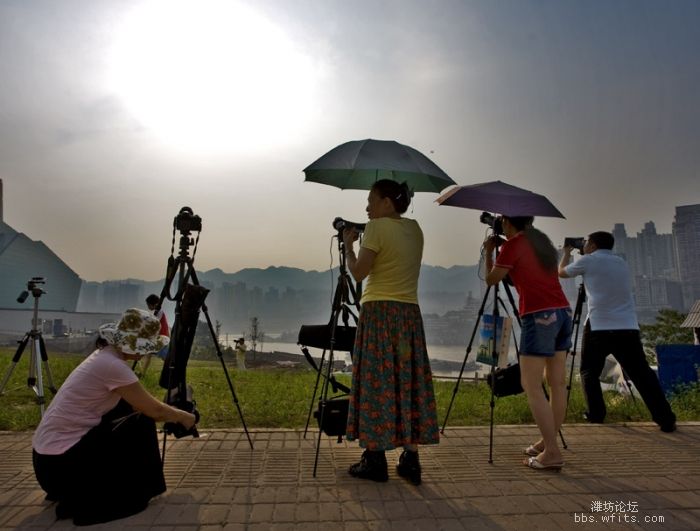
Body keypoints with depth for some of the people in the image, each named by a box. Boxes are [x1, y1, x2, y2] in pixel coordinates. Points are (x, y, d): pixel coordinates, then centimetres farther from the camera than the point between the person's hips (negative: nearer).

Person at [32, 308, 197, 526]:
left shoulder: (105, 355, 5)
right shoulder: (112, 365, -22)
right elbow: (154, 411, -14)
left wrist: (173, 414, 15)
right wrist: (183, 417, 3)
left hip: (52, 451, 9)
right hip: (58, 463, -9)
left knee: (133, 409, 12)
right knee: (142, 424, -6)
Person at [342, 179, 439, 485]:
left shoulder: (377, 227, -7)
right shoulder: (414, 229, 14)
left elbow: (359, 273, -11)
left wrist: (348, 244, 4)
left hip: (379, 313, -7)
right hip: (410, 314, 7)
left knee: (377, 384, 1)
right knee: (408, 384, 9)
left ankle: (375, 460, 10)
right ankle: (411, 460, 16)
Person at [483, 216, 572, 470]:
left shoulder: (512, 245, -5)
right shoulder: (540, 240, 16)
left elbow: (491, 280, 4)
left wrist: (489, 252, 17)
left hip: (539, 316, -8)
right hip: (563, 312, 8)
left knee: (531, 385, -4)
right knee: (557, 383, 11)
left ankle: (552, 452, -4)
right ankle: (548, 442, 21)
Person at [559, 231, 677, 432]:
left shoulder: (588, 260, 1)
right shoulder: (621, 262, 18)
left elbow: (562, 272, 16)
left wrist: (567, 252, 34)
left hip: (598, 328, -5)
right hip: (628, 328, 5)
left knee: (589, 371, 11)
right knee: (641, 374, 8)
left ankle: (595, 414, 9)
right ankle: (666, 419, 3)